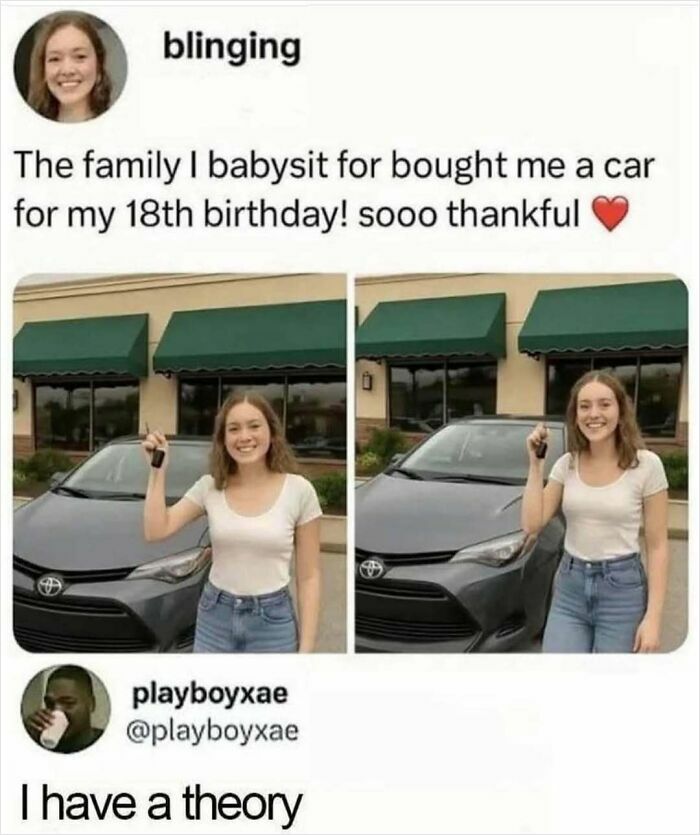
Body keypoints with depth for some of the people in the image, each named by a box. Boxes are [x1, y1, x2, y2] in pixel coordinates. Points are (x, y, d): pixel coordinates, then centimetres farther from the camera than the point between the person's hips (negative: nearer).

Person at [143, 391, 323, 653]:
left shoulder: (298, 490, -9)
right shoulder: (209, 486, -1)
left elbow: (309, 577, -6)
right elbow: (156, 531, -7)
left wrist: (306, 647, -9)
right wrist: (158, 470, -10)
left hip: (273, 622, -2)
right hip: (214, 619, 2)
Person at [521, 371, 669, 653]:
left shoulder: (646, 465, -8)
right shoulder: (566, 465, 2)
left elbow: (657, 546, -6)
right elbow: (532, 524, -4)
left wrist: (653, 616, -11)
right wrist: (536, 463, -7)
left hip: (622, 588, -3)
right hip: (569, 586, 3)